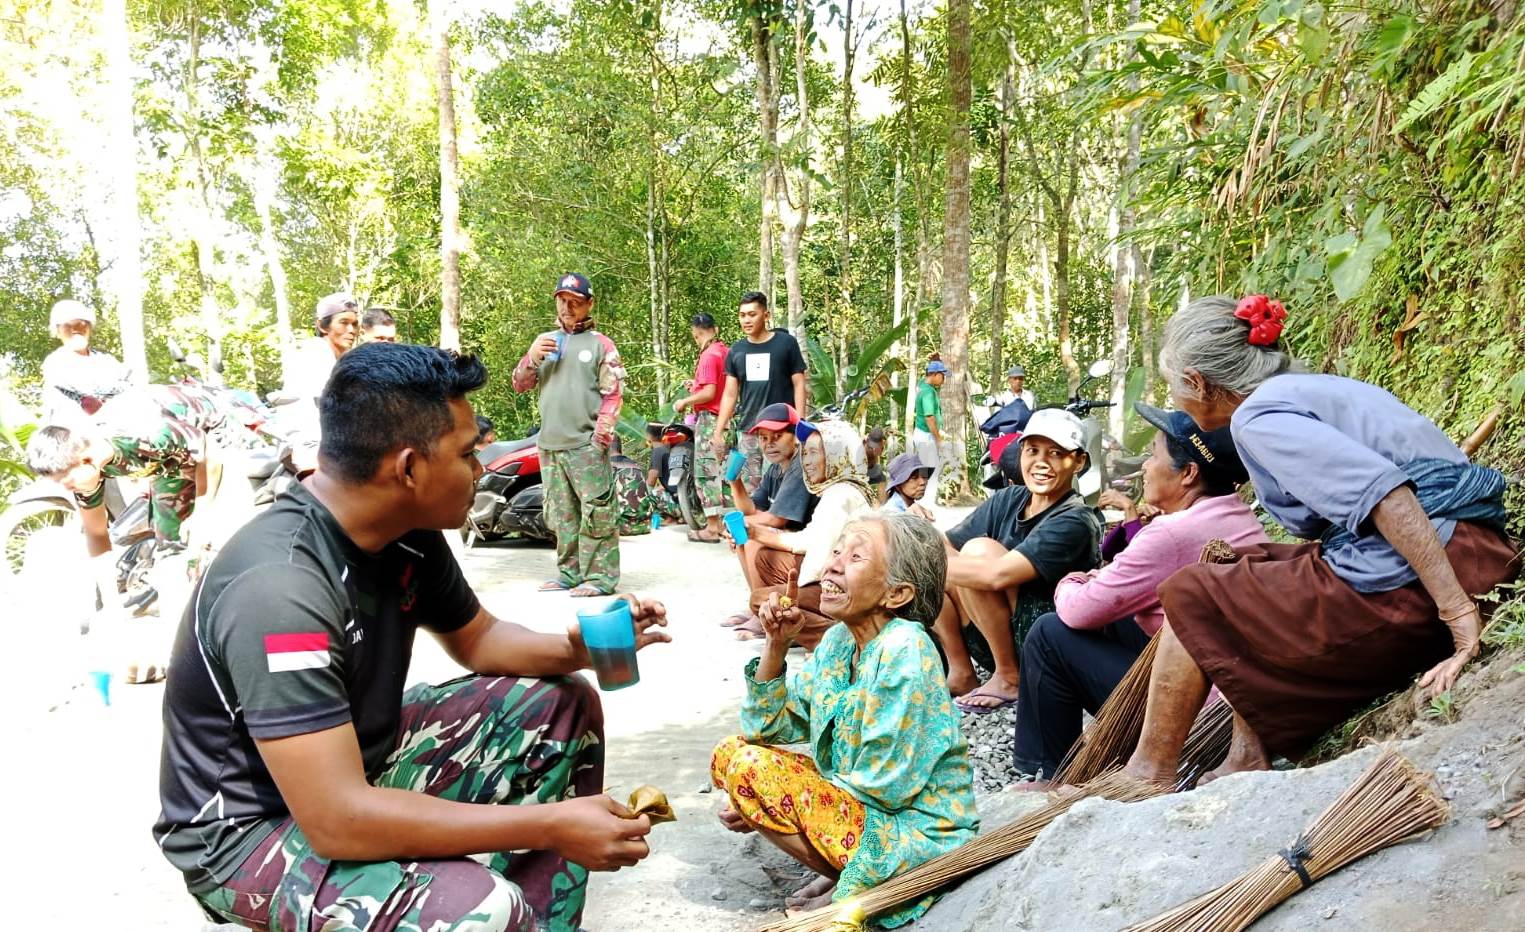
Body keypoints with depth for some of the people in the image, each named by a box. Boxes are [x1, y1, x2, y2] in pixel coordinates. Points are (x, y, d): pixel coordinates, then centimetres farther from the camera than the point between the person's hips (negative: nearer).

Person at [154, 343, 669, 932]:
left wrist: (578, 647, -9)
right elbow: (338, 821, -35)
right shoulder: (280, 586, -32)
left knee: (561, 706, 6)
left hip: (359, 759, 9)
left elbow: (477, 638, 12)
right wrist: (550, 827, -30)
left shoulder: (409, 535, -7)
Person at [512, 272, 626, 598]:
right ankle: (569, 571, 19)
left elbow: (613, 395, -3)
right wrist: (532, 358, -2)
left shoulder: (600, 344, 3)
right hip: (550, 445, 6)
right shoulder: (545, 341, 18)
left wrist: (600, 438, -12)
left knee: (596, 511, -9)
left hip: (586, 445, -5)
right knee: (561, 513, 11)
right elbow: (519, 385, 17)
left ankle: (601, 576, -6)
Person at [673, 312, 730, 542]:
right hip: (725, 418, 9)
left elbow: (709, 393, -20)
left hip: (708, 418, -9)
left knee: (705, 472, -5)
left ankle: (712, 528, -3)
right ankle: (718, 522, 21)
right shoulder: (727, 352, 10)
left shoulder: (709, 355, -15)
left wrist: (684, 402, -8)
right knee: (718, 471, 15)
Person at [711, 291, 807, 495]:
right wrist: (718, 433, 6)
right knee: (748, 487, 3)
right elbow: (730, 394, 13)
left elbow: (799, 385, 0)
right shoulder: (736, 350, 12)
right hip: (748, 431, 4)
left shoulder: (786, 343, 1)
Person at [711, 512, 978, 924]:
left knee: (749, 767, -18)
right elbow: (768, 730, 4)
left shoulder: (904, 651, -24)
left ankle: (854, 887, -1)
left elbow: (883, 786, -22)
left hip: (916, 833, -8)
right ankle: (844, 872, 7)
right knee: (728, 754, 3)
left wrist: (765, 801, -14)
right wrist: (776, 646, -11)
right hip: (860, 806, 8)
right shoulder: (840, 639, 0)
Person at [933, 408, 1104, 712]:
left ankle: (1009, 679, -12)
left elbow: (996, 574, -32)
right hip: (999, 647, 7)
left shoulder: (1075, 522, -19)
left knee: (979, 550, -24)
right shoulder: (1008, 501, 3)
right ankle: (961, 673, -1)